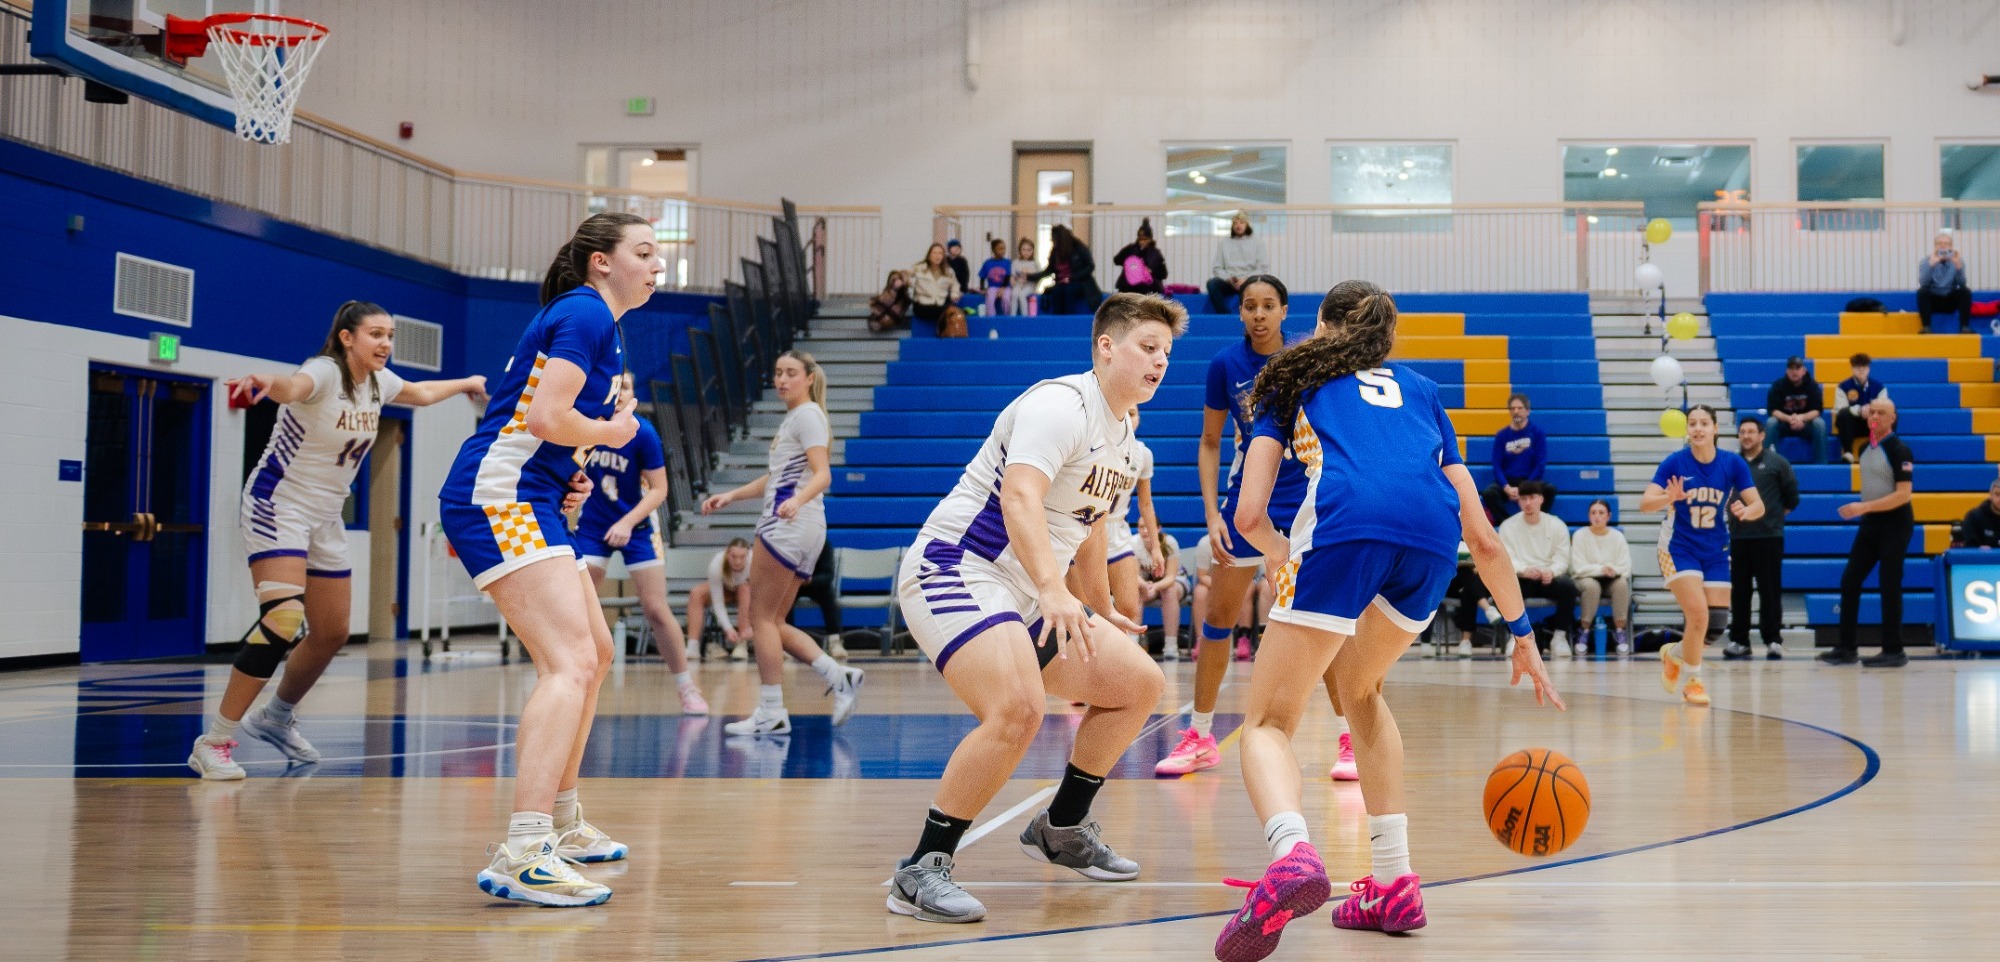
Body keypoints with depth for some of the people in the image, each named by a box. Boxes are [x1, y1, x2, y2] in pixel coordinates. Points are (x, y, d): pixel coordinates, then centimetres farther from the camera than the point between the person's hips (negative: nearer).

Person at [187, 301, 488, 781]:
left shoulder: (378, 380, 3)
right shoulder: (324, 372, -20)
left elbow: (419, 393, 27)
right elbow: (293, 387, -46)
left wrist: (465, 383, 38)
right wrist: (266, 381, -68)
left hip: (326, 517, 8)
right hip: (279, 504, -8)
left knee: (332, 633, 11)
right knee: (283, 619, -25)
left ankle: (276, 718, 36)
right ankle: (213, 743, -20)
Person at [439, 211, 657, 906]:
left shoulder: (595, 322, 22)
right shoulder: (584, 313, -9)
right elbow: (545, 416, -22)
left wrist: (571, 477, 13)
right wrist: (611, 432, -5)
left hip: (529, 503, 11)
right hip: (499, 498, -11)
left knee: (595, 655, 21)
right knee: (569, 664, -22)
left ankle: (562, 824, 33)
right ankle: (523, 856, -31)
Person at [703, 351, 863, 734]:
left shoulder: (807, 415, -6)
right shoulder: (792, 418, 23)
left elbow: (823, 474, -18)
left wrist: (797, 500, -36)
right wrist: (730, 496, 29)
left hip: (788, 526, -10)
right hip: (791, 528, 10)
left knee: (761, 618, -6)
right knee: (774, 622, 8)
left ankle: (771, 713, -5)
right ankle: (839, 678, 2)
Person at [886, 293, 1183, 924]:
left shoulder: (1121, 434, 16)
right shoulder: (1061, 404, -15)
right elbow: (1019, 497, -31)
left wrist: (1102, 611, 40)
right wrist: (1053, 589, -44)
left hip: (1026, 600, 10)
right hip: (955, 571, -10)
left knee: (1140, 684, 9)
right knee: (1017, 710, -31)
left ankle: (1061, 828, 25)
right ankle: (921, 872, -21)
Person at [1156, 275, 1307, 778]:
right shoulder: (1225, 364, -6)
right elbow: (1209, 443, 3)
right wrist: (1212, 513, -6)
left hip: (1307, 497, -2)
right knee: (1217, 617, 5)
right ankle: (1201, 738, 18)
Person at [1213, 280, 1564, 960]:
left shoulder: (1296, 383, 29)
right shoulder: (1420, 391, 36)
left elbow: (1249, 515, 16)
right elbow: (1481, 534, 30)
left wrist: (1284, 557, 36)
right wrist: (1522, 634, 37)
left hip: (1345, 519, -3)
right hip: (1433, 537, 4)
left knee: (1268, 723, 6)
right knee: (1356, 687, 29)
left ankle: (1292, 853, -26)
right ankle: (1394, 885, 22)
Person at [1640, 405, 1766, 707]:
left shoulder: (1733, 463, -7)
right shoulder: (1674, 462, -13)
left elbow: (1758, 506, -7)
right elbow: (1645, 503, -21)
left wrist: (1746, 510, -30)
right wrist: (1670, 498, -41)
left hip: (1716, 552, 3)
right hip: (1679, 548, -3)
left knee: (1716, 625, -1)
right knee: (1698, 615, -18)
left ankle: (1674, 654, 31)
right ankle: (1691, 680, 5)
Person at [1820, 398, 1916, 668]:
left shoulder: (1898, 450, -14)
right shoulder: (1866, 449, 9)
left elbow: (1903, 494, -21)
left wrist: (1864, 507, -26)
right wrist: (1861, 510, 16)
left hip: (1894, 523, -8)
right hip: (1870, 523, 8)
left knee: (1889, 586, -4)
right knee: (1849, 581, 4)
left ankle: (1893, 651, 4)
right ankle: (1846, 647, 10)